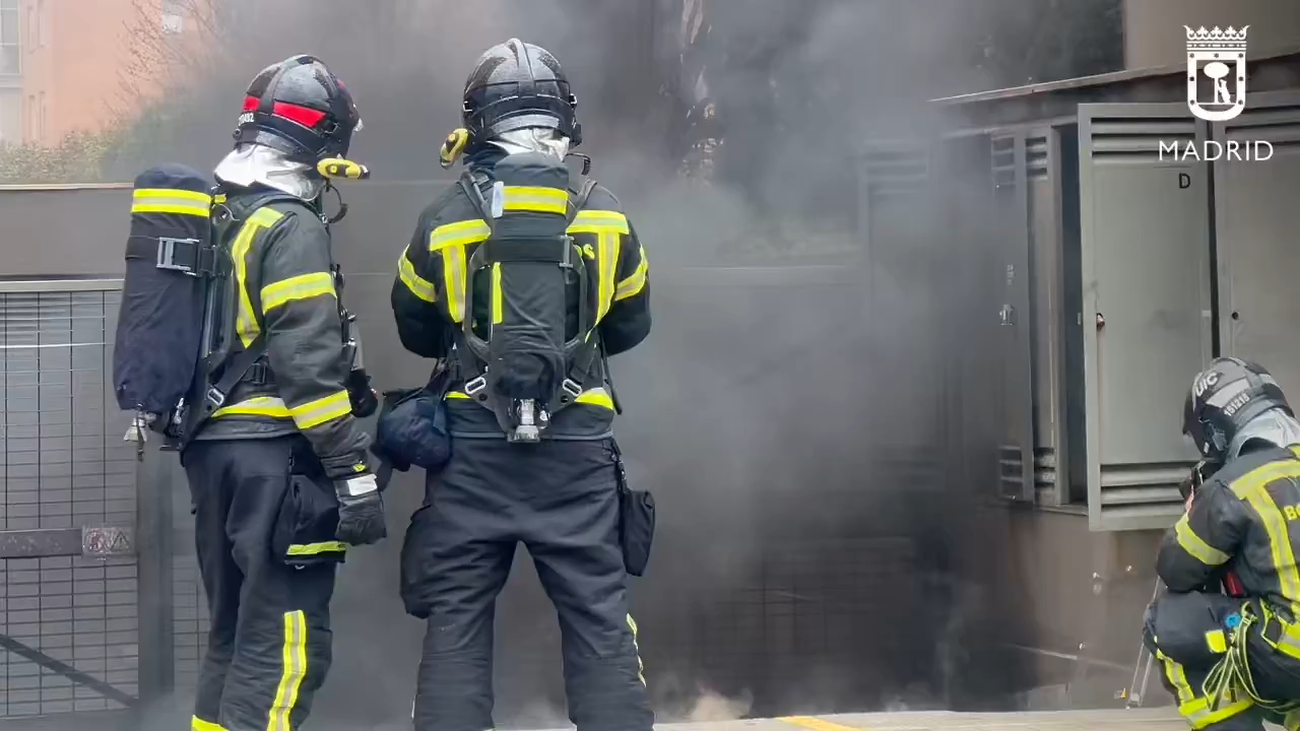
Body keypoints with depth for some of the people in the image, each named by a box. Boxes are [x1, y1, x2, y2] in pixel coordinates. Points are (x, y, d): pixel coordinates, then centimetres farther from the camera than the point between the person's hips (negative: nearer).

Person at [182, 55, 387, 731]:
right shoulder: (291, 227, -13)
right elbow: (309, 363, -19)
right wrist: (355, 472, -18)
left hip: (207, 445, 9)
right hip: (271, 453, -9)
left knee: (233, 631, 18)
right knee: (285, 648, -9)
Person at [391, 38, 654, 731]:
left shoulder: (445, 218, -2)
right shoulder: (604, 214, 0)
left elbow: (416, 330, 10)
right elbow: (630, 326, 13)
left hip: (473, 445, 0)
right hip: (577, 447, 0)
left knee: (456, 619, 5)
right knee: (599, 618, 4)